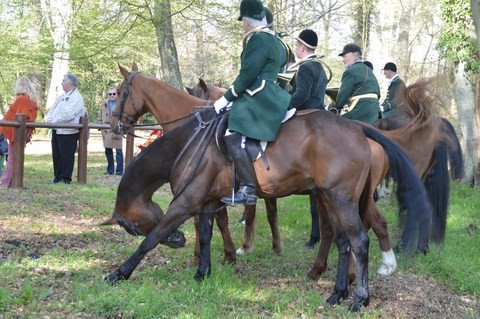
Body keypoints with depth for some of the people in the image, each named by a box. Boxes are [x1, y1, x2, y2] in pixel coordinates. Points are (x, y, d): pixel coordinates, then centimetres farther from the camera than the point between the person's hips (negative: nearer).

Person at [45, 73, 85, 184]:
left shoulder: (76, 98, -12)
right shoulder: (62, 96, 18)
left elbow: (67, 115, -23)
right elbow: (52, 110, 20)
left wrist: (54, 121, -14)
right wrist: (49, 119, 0)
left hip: (68, 132, -9)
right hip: (56, 130, 9)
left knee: (67, 155, -2)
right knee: (56, 154, 13)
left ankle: (66, 178, 5)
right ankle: (57, 176, 22)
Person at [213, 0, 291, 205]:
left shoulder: (257, 40, -12)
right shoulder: (273, 40, 19)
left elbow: (247, 75, -17)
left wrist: (226, 98, -9)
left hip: (258, 99, -11)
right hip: (268, 96, 11)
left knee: (233, 136, -22)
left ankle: (248, 189, -28)